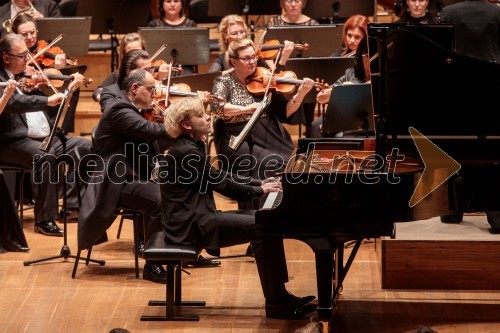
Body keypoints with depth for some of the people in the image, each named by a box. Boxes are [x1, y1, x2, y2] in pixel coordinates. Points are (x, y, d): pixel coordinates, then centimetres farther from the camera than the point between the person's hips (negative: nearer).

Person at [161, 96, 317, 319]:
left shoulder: (192, 147, 14)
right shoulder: (186, 152, -17)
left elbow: (221, 176, 17)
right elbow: (221, 184, -16)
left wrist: (260, 183, 7)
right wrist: (259, 190, -5)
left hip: (197, 217, 10)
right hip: (190, 225, -10)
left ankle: (279, 294, 3)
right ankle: (275, 303, -13)